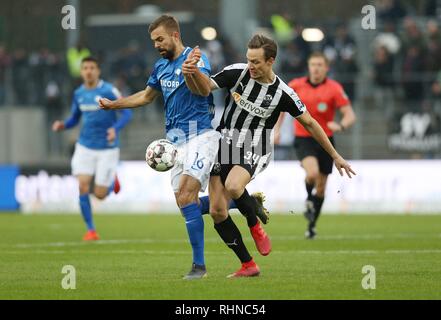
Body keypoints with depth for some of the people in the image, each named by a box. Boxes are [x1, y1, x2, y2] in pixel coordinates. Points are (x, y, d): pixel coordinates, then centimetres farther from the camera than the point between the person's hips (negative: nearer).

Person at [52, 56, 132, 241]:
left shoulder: (109, 91, -11)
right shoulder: (78, 94, 6)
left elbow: (127, 113, -11)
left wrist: (115, 128, -30)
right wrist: (63, 125, -3)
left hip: (107, 148, -4)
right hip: (85, 147, 4)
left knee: (100, 194, -5)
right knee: (83, 187, -11)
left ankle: (112, 180, 31)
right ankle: (91, 230, 2)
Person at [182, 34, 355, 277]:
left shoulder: (282, 93, -9)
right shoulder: (237, 73, -6)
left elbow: (309, 123, 1)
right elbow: (204, 89, -9)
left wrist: (335, 156, 5)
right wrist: (192, 74, -33)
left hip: (253, 152, -3)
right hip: (224, 147, 3)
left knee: (233, 186, -34)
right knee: (217, 211, -4)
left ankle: (255, 227, -3)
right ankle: (248, 266, 8)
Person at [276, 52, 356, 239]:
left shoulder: (334, 88, -7)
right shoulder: (296, 86, -2)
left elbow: (350, 115, -12)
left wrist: (341, 126, -33)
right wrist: (277, 130, 9)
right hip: (303, 139, -1)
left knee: (321, 187, 9)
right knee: (312, 172, -30)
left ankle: (312, 225, 28)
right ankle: (309, 200, 3)